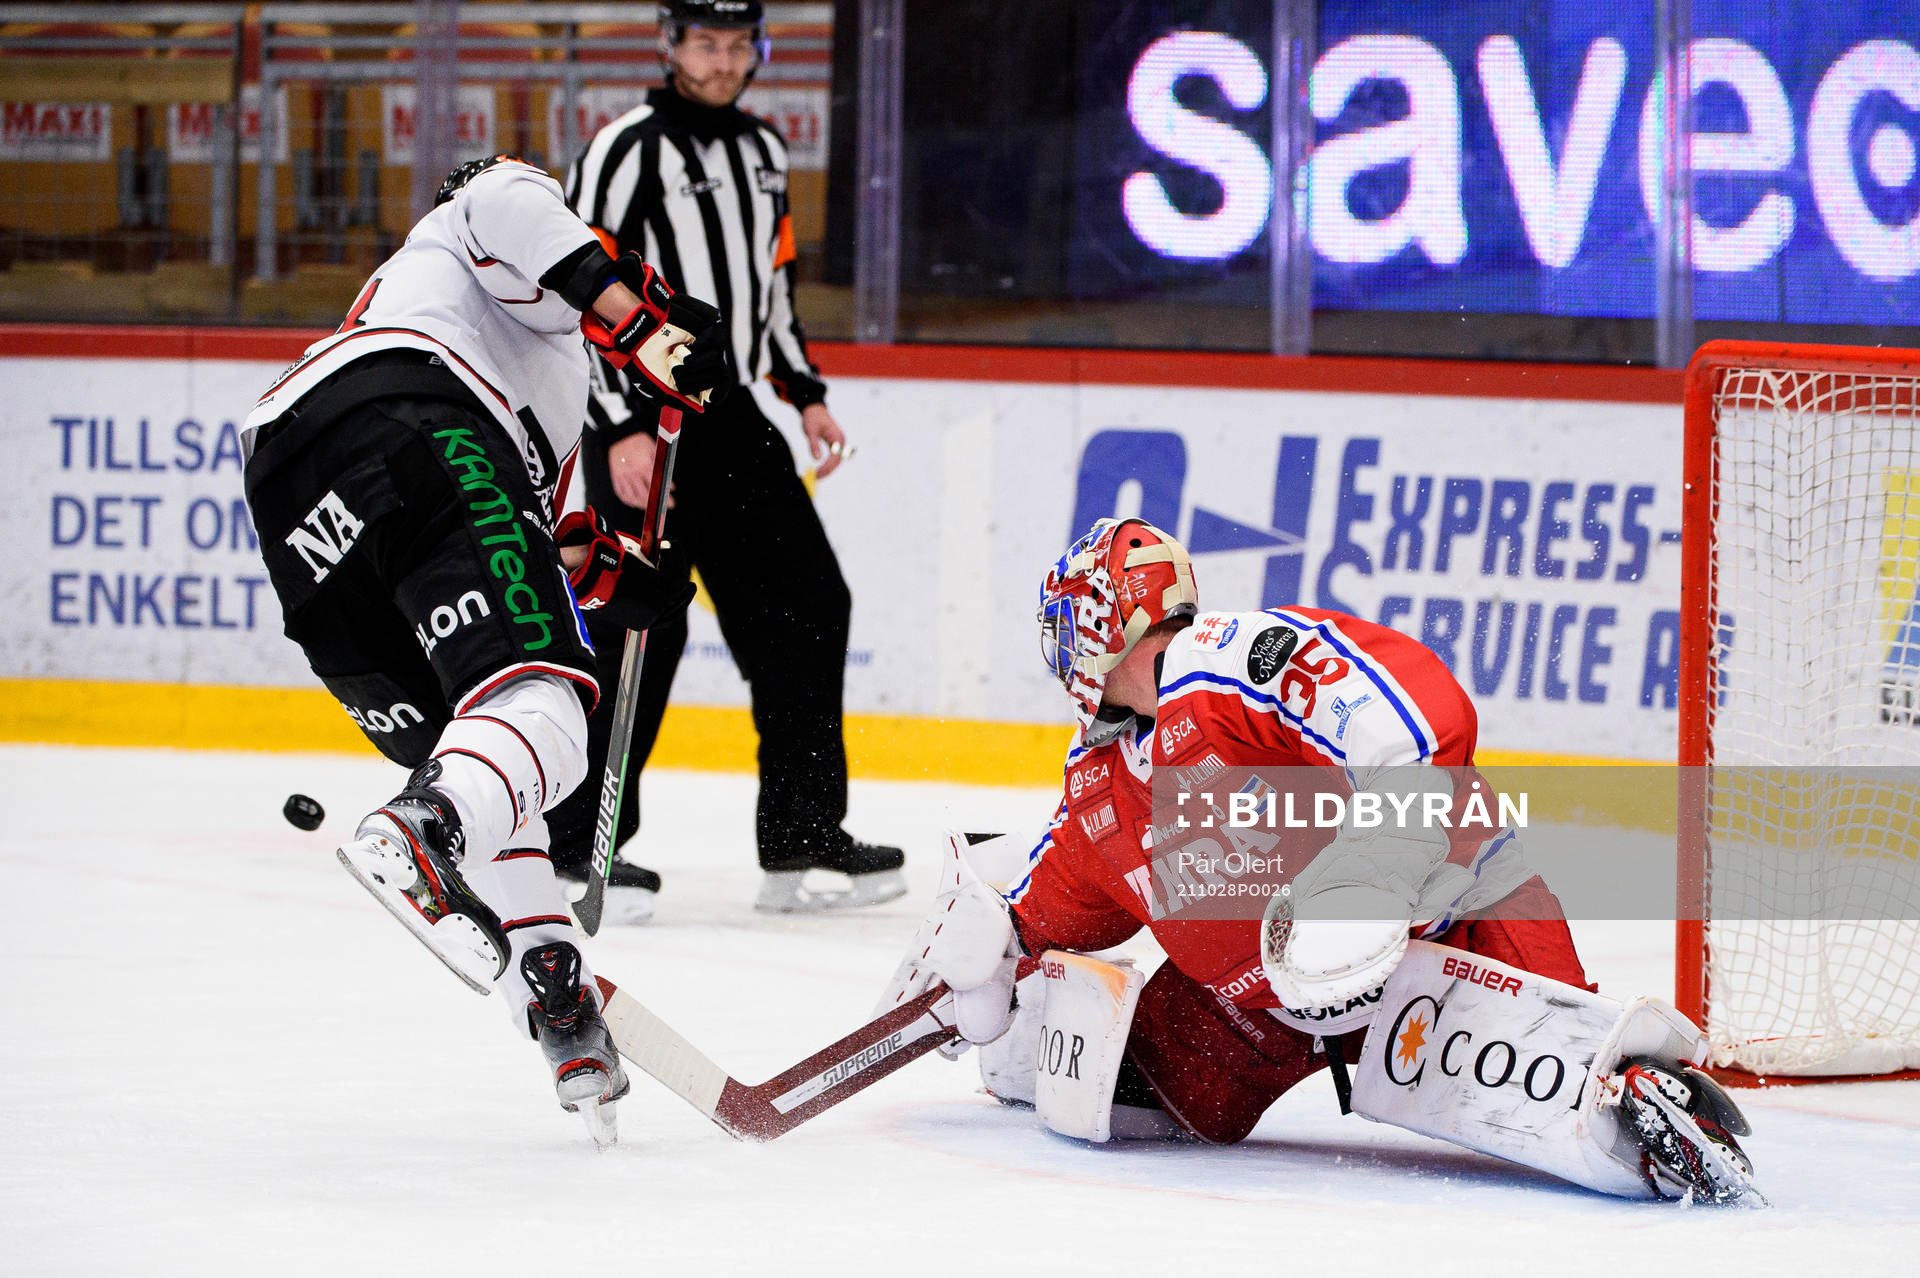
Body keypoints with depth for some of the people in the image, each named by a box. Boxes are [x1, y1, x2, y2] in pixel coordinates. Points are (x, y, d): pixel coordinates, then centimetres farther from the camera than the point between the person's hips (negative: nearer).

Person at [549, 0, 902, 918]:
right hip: (641, 422, -8)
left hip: (734, 421, 8)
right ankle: (576, 846, -4)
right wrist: (622, 429, -21)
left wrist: (805, 393, 17)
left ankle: (801, 840, 12)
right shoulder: (627, 150, -11)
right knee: (642, 628, -11)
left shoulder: (763, 152, 14)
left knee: (807, 608, 6)